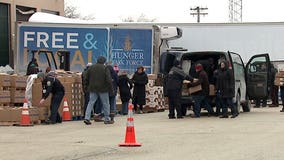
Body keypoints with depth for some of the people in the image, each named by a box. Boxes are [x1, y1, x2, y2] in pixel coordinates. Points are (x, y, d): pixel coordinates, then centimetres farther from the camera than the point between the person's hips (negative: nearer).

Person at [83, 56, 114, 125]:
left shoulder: (91, 67, 5)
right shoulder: (105, 68, -10)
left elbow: (87, 78, 10)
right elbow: (108, 79, -13)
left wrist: (89, 85, 20)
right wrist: (111, 88, -5)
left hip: (93, 88, 4)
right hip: (103, 88, -4)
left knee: (91, 103, 5)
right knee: (105, 104, 7)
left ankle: (87, 118, -7)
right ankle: (107, 119, 11)